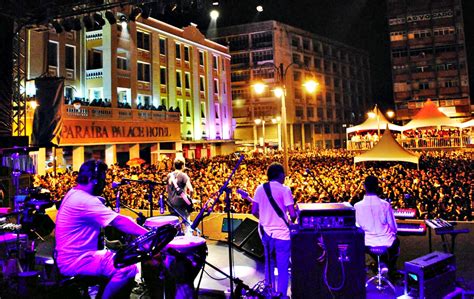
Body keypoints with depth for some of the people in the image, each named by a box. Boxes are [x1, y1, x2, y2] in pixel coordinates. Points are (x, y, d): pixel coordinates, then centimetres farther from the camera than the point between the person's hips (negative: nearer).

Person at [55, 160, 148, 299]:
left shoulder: (74, 194, 12)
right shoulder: (85, 200, -22)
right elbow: (119, 222, -26)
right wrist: (150, 235, -25)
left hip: (75, 255, 11)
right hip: (76, 261, -11)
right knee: (128, 268, -23)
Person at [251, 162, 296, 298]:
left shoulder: (260, 188, 3)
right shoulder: (284, 189, -11)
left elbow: (254, 211, 4)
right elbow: (292, 214, -15)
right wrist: (292, 220, 6)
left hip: (266, 232, 5)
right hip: (281, 234, -5)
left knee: (269, 265, 20)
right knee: (282, 268, 5)